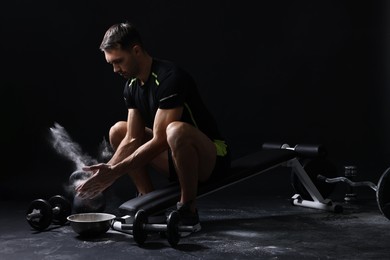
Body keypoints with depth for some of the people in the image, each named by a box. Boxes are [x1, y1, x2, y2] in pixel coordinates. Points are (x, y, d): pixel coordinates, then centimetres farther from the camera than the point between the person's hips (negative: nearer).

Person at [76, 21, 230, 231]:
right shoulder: (132, 86, 2)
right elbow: (133, 139, 1)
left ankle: (188, 212, -19)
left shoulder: (170, 78, -24)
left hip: (212, 157, -8)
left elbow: (159, 141, -27)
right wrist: (107, 169, -14)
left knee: (176, 130, -40)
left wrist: (115, 172, -25)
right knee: (118, 131, 5)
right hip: (175, 157, 9)